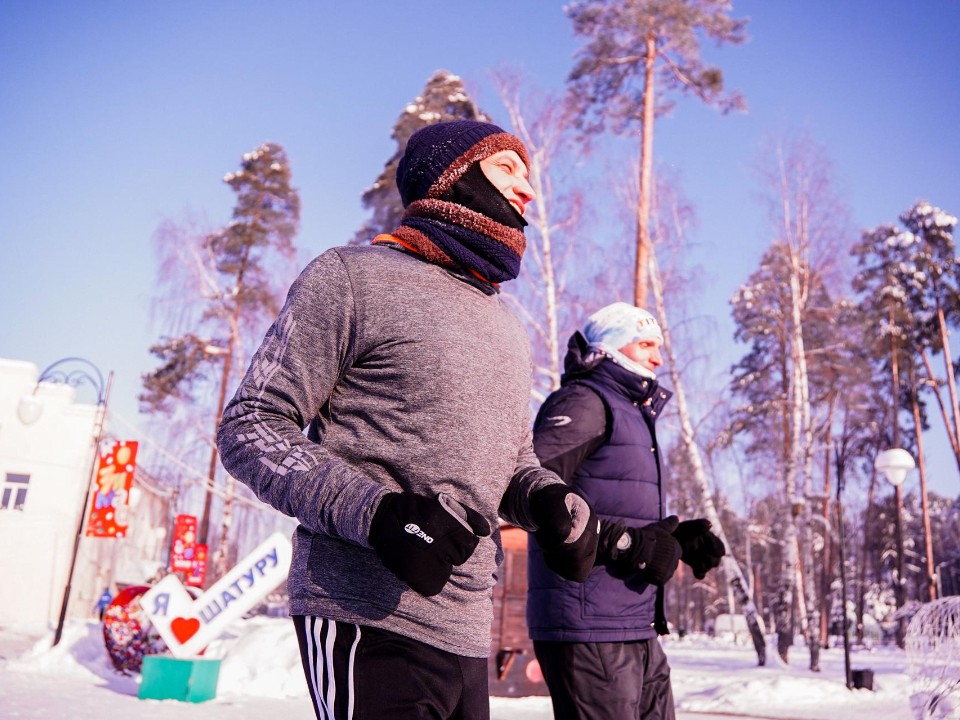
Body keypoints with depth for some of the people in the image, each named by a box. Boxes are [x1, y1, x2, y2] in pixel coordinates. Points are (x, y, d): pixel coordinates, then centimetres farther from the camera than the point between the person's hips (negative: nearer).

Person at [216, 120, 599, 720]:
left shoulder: (506, 324, 19)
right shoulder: (355, 276, -3)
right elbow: (251, 428, -7)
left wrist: (552, 502, 0)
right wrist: (377, 512, -21)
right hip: (370, 623, -7)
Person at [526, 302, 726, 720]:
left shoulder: (632, 414, 24)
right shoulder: (583, 402, -7)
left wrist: (675, 538, 7)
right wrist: (626, 541, -23)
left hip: (635, 630, 10)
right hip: (589, 627, -10)